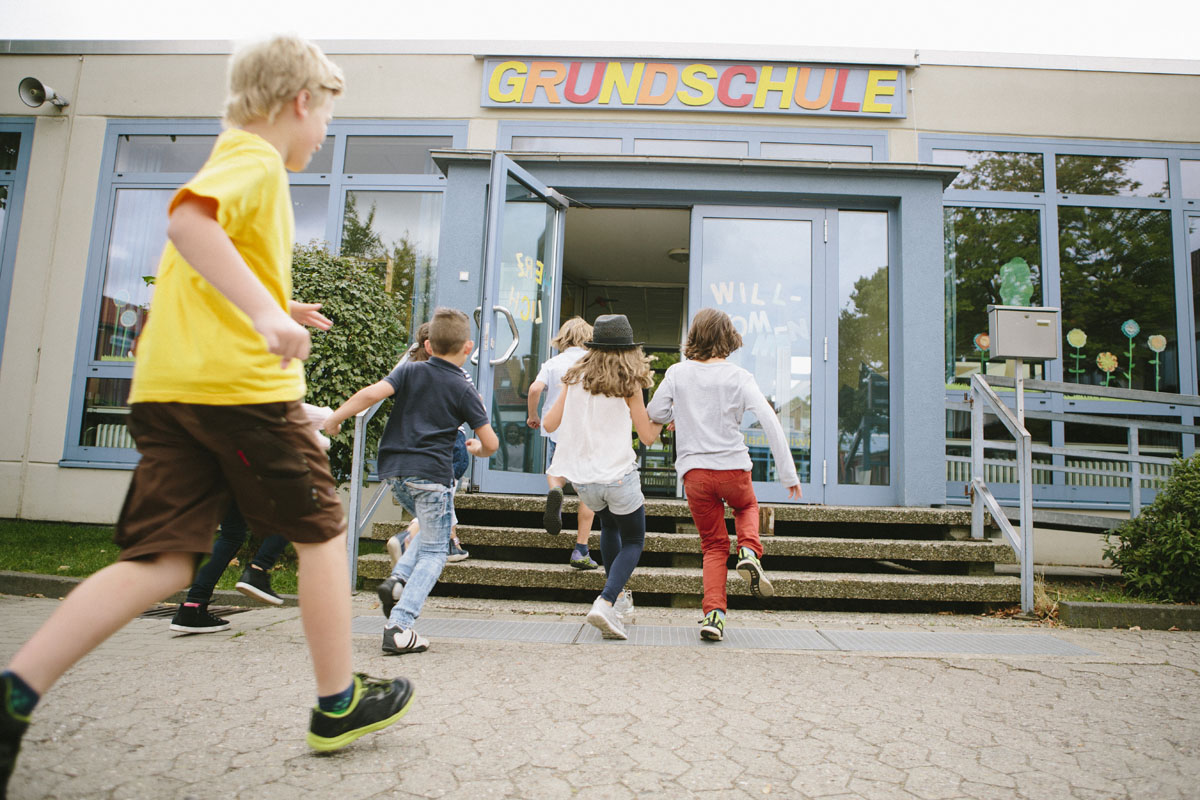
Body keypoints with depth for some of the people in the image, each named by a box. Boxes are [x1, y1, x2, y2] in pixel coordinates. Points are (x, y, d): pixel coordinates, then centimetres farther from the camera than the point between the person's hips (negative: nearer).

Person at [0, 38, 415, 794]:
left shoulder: (228, 160, 26)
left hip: (167, 387, 9)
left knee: (162, 561, 6)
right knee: (322, 530, 5)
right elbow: (189, 222, -25)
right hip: (241, 383, -9)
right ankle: (339, 703, 17)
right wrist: (266, 311, -33)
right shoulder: (257, 161, -4)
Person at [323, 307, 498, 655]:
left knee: (432, 532, 27)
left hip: (394, 469, 5)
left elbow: (371, 393, -9)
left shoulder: (410, 371, 7)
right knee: (434, 550, 4)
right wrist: (478, 448, 22)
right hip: (432, 473, -5)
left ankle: (399, 577, 6)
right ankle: (398, 626, -7)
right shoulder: (464, 390, 1)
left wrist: (335, 417, 3)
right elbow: (491, 443, -1)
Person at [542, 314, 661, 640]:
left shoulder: (576, 378, 5)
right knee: (633, 541, 13)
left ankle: (618, 596, 33)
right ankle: (606, 603, -8)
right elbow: (648, 436, 1)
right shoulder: (629, 384, -4)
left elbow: (549, 423, 5)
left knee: (609, 525, 31)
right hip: (619, 476, -4)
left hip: (581, 478, 4)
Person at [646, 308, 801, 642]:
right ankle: (749, 551, 6)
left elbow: (654, 414, 7)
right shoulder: (739, 377, -2)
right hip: (733, 467, 0)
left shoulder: (677, 373, 1)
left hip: (694, 471, 1)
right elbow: (769, 420, -9)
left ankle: (713, 612, -1)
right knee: (747, 506, 33)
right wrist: (788, 473, -6)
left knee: (714, 546, 14)